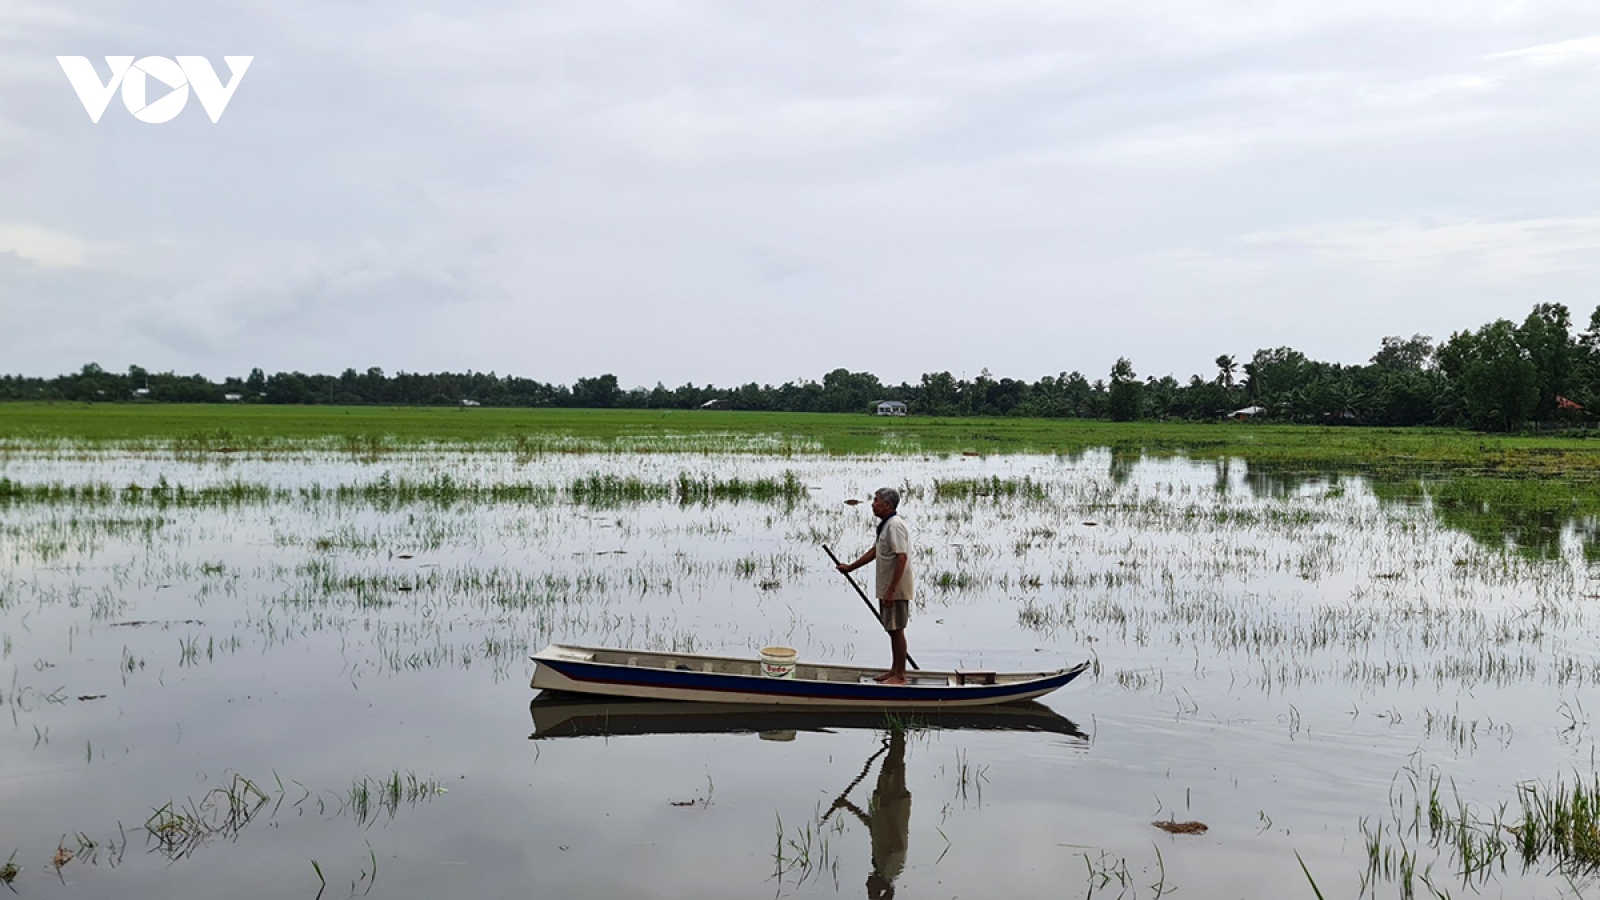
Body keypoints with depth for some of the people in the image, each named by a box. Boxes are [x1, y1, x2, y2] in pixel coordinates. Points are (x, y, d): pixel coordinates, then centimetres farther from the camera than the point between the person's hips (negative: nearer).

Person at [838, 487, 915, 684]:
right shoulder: (885, 525, 14)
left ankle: (900, 676, 2)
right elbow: (874, 551, 25)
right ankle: (894, 670, 24)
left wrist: (891, 590, -26)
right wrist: (850, 567, 27)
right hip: (887, 589, 10)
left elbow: (902, 558, -25)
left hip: (896, 590, -10)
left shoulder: (895, 525, -19)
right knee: (892, 629, 15)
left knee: (896, 630, -4)